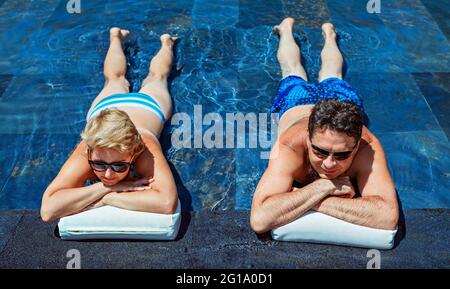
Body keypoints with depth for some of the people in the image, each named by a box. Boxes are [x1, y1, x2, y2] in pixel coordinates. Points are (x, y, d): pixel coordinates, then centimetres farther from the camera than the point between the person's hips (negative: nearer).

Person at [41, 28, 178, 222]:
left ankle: (166, 42, 64)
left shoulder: (144, 147, -54)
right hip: (106, 104, 1)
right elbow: (47, 210, -56)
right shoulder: (86, 152, -49)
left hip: (147, 103, -1)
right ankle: (115, 37, 67)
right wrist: (108, 187, -62)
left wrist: (107, 198, -62)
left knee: (156, 78, 35)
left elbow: (167, 203, -67)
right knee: (114, 80, 38)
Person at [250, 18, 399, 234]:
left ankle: (328, 34, 66)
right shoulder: (289, 148, -52)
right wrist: (323, 186, -62)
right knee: (293, 73, 35)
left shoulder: (367, 147, -50)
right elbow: (259, 220, -60)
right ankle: (287, 28, 62)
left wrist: (302, 196, -62)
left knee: (332, 79, 38)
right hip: (296, 100, -1)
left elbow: (388, 216, -60)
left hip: (343, 97, 1)